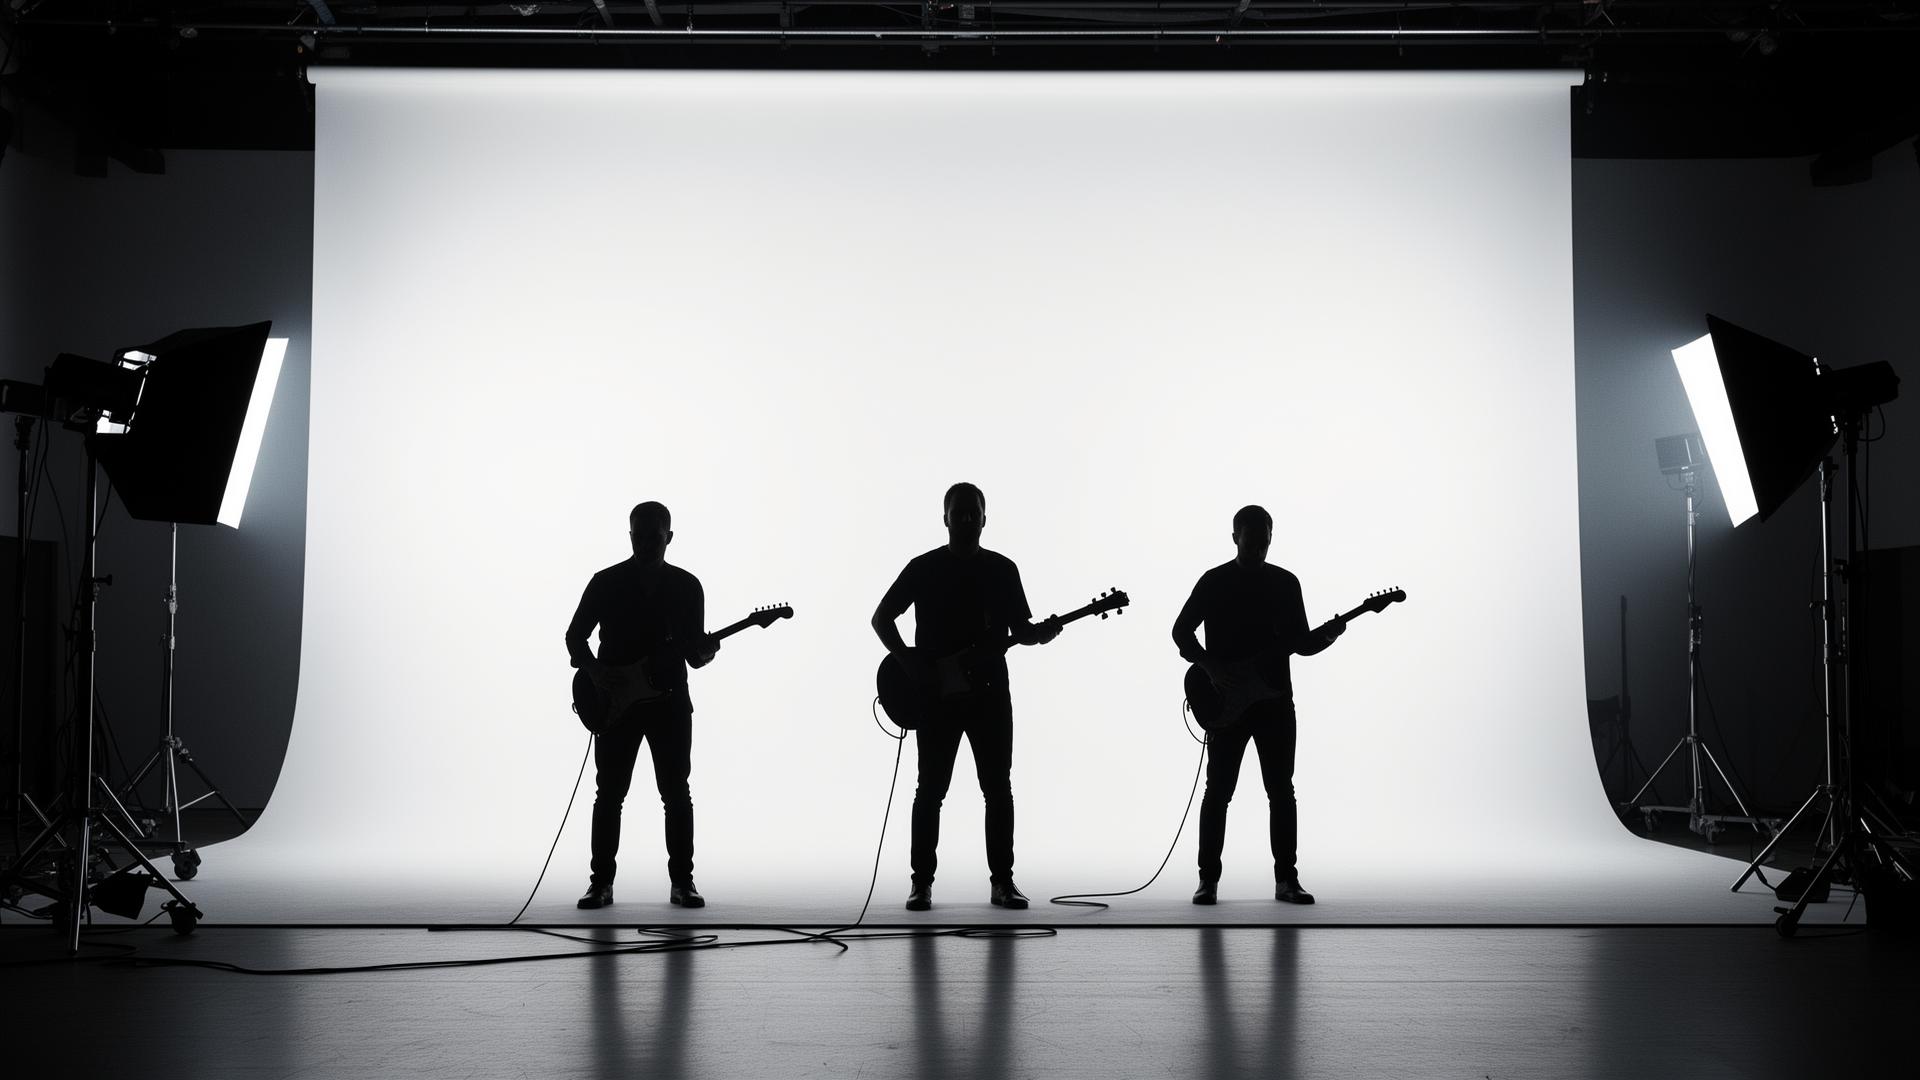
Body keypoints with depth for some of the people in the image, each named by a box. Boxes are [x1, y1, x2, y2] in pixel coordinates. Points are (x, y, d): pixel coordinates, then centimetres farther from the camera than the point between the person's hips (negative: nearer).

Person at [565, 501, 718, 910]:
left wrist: (704, 652, -15)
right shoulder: (606, 582, 1)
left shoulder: (687, 586, 5)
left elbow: (694, 653, 8)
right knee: (609, 793, 1)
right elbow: (575, 636, 5)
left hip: (670, 701, 1)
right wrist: (595, 669, -12)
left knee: (677, 793, 0)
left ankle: (682, 881, 8)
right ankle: (601, 881, 9)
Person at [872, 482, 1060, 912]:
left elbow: (1020, 629, 8)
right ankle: (922, 880, 7)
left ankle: (1002, 879, 10)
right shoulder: (923, 568, 1)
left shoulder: (1002, 569, 7)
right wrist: (906, 658, -12)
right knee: (931, 789, 0)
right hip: (935, 696, -2)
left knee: (998, 788, 2)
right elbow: (881, 618, 3)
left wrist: (1040, 633, -15)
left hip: (989, 693, 2)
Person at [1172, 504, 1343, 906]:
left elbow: (1300, 643, 10)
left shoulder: (1286, 583, 9)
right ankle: (1208, 878, 6)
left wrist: (1324, 637, -12)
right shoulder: (1214, 581, 0)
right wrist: (1211, 666, -14)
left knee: (1282, 791, 2)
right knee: (1218, 791, -2)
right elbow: (1181, 631, 0)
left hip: (1275, 701, 3)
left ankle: (1286, 878, 7)